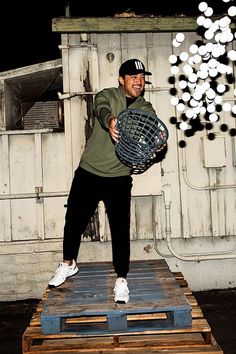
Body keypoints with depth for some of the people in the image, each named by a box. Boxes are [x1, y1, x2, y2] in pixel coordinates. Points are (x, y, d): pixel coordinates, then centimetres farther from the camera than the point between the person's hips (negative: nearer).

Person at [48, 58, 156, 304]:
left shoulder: (145, 109, 4)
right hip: (87, 173, 0)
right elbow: (101, 108, -25)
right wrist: (110, 122, -50)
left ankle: (121, 280, 14)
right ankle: (68, 265, 37)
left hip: (119, 179, 0)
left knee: (120, 230, -4)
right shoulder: (107, 95, -2)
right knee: (74, 221, 12)